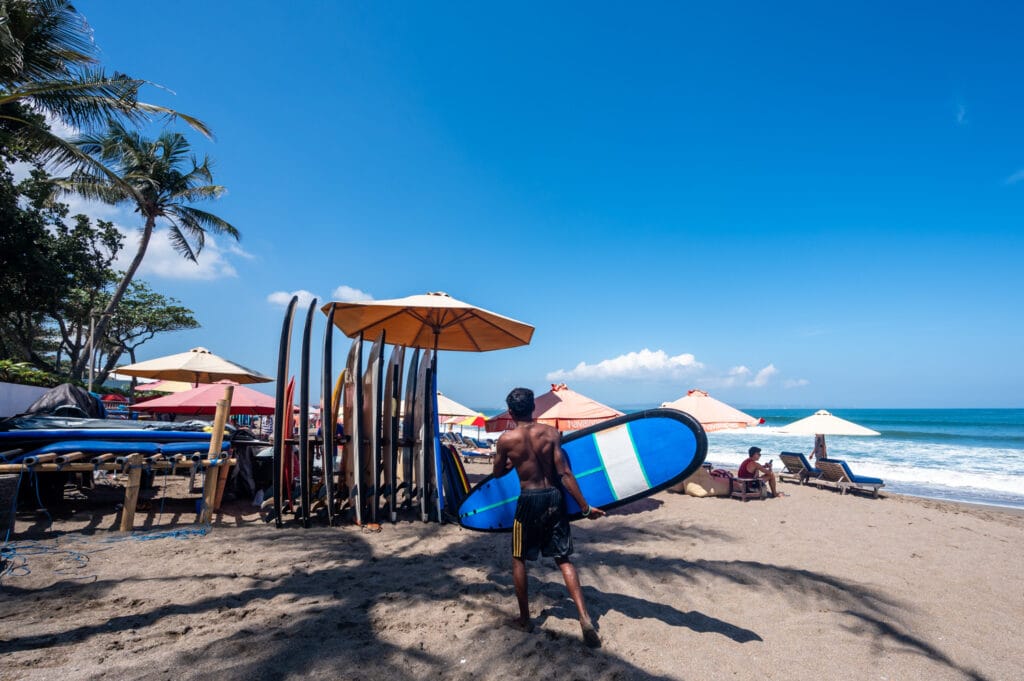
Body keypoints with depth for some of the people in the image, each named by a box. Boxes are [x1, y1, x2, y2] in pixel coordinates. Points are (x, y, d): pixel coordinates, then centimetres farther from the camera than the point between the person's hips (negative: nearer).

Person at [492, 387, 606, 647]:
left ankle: (524, 619, 26)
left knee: (518, 559, 18)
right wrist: (585, 507, -4)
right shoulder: (551, 433, -5)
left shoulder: (506, 439, -9)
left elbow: (498, 472, 7)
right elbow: (565, 474, -8)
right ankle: (585, 618, 3)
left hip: (530, 501, -2)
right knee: (564, 559, 13)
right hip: (554, 498, 2)